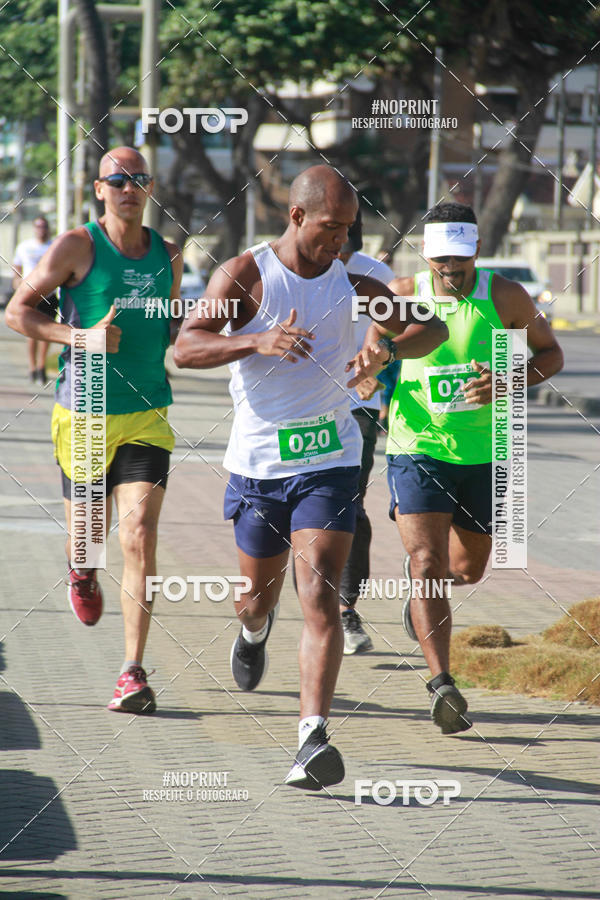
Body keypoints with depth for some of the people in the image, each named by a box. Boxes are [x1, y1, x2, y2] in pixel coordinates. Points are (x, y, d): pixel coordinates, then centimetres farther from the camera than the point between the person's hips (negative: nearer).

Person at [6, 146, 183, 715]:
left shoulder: (167, 257, 9)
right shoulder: (77, 246, -4)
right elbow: (17, 310, -4)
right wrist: (80, 337, -17)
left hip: (145, 417, 2)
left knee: (140, 537, -12)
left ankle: (133, 674, -13)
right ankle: (81, 571, 50)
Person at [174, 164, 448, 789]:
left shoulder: (349, 280, 4)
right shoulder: (245, 274, -6)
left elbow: (432, 328, 8)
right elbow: (185, 348, -16)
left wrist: (387, 349, -15)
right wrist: (257, 341, -33)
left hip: (330, 461, 0)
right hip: (258, 461, 0)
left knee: (320, 597, -14)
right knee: (260, 593, 15)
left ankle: (313, 737, -20)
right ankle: (253, 632, 54)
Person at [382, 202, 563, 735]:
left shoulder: (505, 298, -7)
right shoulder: (402, 296, -5)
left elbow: (550, 354, 4)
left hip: (484, 454, 2)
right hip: (417, 450, -2)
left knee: (467, 569, 16)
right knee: (428, 564, -17)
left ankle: (421, 586, 53)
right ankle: (442, 685, -23)